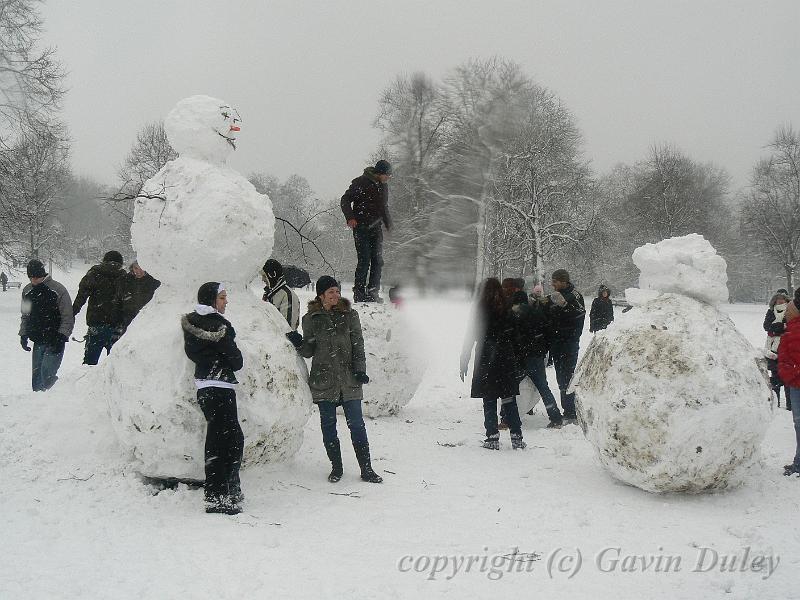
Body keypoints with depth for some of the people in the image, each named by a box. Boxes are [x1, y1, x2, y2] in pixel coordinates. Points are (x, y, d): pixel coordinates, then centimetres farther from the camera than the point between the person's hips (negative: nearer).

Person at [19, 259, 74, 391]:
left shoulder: (58, 290, -8)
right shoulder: (27, 291, 8)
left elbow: (68, 318, -8)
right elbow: (25, 316, 20)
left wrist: (61, 337, -16)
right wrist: (23, 335, 9)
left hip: (55, 342, -5)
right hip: (38, 342, 5)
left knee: (47, 373, -17)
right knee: (36, 376, 5)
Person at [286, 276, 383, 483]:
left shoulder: (349, 315, 5)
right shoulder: (311, 318, 5)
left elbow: (358, 345, 5)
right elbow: (309, 351, 8)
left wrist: (360, 370, -6)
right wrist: (299, 343, -12)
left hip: (349, 379, 0)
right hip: (323, 380, 0)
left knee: (357, 424, 0)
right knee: (328, 425, 6)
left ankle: (366, 469, 6)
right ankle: (336, 468, 19)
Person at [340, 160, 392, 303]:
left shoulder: (384, 185, 12)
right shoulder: (360, 183, -8)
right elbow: (345, 200, -4)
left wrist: (389, 225, 22)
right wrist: (350, 218, -17)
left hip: (376, 227, 6)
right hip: (361, 227, -6)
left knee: (378, 260, -2)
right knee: (364, 260, -11)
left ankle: (373, 292, 6)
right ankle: (359, 292, -3)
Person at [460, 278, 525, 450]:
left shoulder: (480, 311, -6)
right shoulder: (508, 310, 2)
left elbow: (470, 338, -5)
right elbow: (516, 337, 6)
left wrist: (464, 363, 1)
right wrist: (516, 361, 14)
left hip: (486, 361, -2)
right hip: (507, 361, 2)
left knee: (489, 402, 4)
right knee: (510, 401, 9)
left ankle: (492, 437, 2)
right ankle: (516, 436, 7)